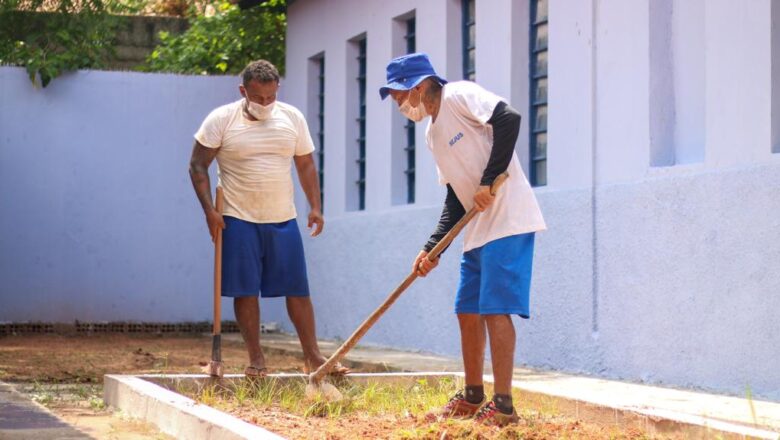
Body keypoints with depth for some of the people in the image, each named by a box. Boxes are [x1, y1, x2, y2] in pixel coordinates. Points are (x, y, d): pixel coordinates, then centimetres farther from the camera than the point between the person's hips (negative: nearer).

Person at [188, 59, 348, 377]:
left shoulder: (292, 118, 5)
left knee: (298, 289, 2)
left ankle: (312, 356, 9)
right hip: (239, 220, -2)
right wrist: (209, 210, -11)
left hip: (283, 219, 3)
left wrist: (315, 207, 4)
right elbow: (198, 165, -2)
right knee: (245, 291, -1)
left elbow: (306, 165, 13)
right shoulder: (221, 120, -5)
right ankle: (256, 359, 9)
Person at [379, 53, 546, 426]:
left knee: (494, 309, -12)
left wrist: (489, 181, -24)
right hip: (478, 231, 10)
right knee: (467, 311, 14)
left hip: (508, 222, -10)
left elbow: (509, 118, -25)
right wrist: (433, 249, 8)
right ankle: (473, 397, 26)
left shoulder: (459, 95, -8)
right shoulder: (433, 133, 17)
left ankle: (503, 406, -9)